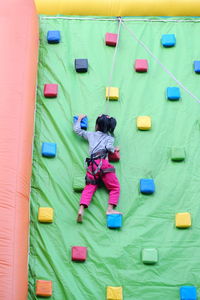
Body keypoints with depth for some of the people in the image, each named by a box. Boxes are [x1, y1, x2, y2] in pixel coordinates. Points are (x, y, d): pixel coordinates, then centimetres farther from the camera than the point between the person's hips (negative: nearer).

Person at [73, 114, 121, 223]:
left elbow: (77, 129, 35)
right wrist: (114, 149, 16)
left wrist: (79, 119, 49)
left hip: (91, 165, 4)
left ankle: (81, 209, -23)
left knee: (89, 187, -2)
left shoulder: (91, 134, 25)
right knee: (115, 187, 1)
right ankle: (110, 209, -16)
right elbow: (109, 147, -4)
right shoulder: (110, 137, 17)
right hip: (102, 163, -3)